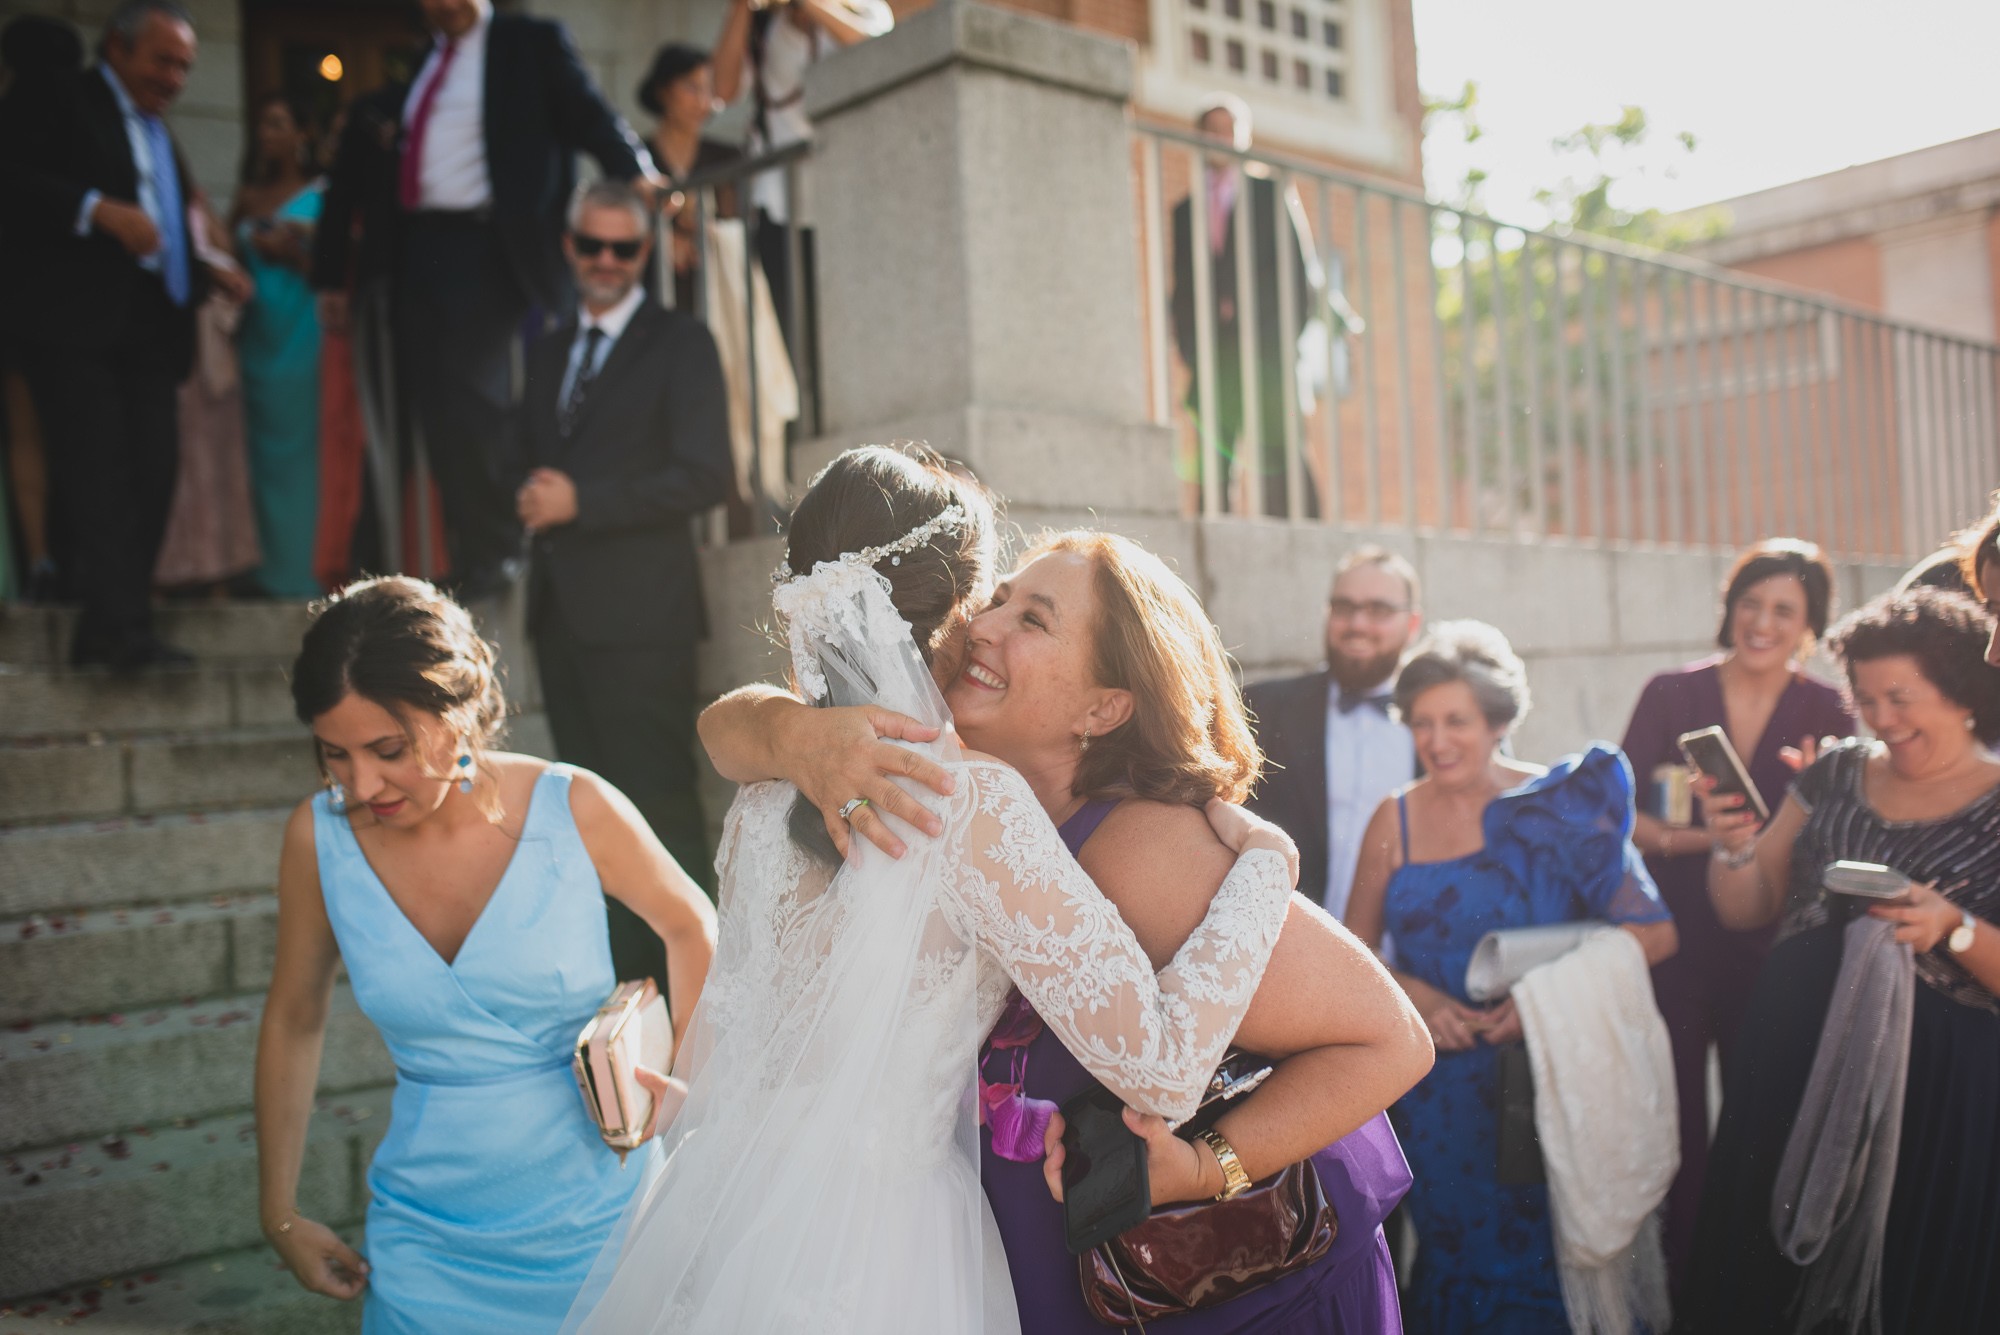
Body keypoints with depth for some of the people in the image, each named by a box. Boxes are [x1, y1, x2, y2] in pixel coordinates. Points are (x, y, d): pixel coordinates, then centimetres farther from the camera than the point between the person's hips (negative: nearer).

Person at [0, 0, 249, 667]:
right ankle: (121, 626, -19)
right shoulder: (58, 101, 6)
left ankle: (104, 632, 2)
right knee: (95, 468, -14)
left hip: (150, 328, 7)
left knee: (151, 473, -1)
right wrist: (98, 209, -18)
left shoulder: (160, 135, 29)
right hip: (77, 321, -7)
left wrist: (206, 269, 14)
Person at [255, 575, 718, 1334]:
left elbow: (690, 926, 2)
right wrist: (280, 1214, 10)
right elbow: (293, 1022, 4)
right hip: (428, 1241, 1)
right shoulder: (320, 837, -11)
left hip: (596, 1221, -1)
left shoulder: (574, 810, -17)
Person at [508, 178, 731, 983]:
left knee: (660, 804, -8)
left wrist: (580, 501, -14)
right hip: (562, 608, 7)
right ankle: (619, 971, 21)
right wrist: (532, 496, 4)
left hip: (638, 613, -7)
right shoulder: (550, 353, 21)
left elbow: (705, 476, -11)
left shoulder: (680, 345, -1)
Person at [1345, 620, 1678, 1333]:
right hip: (1437, 1092, 2)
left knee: (1547, 1258, 8)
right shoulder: (1395, 820, 0)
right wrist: (1412, 994, -12)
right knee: (1455, 1256, 13)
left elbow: (1654, 933, -10)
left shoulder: (1561, 806, -7)